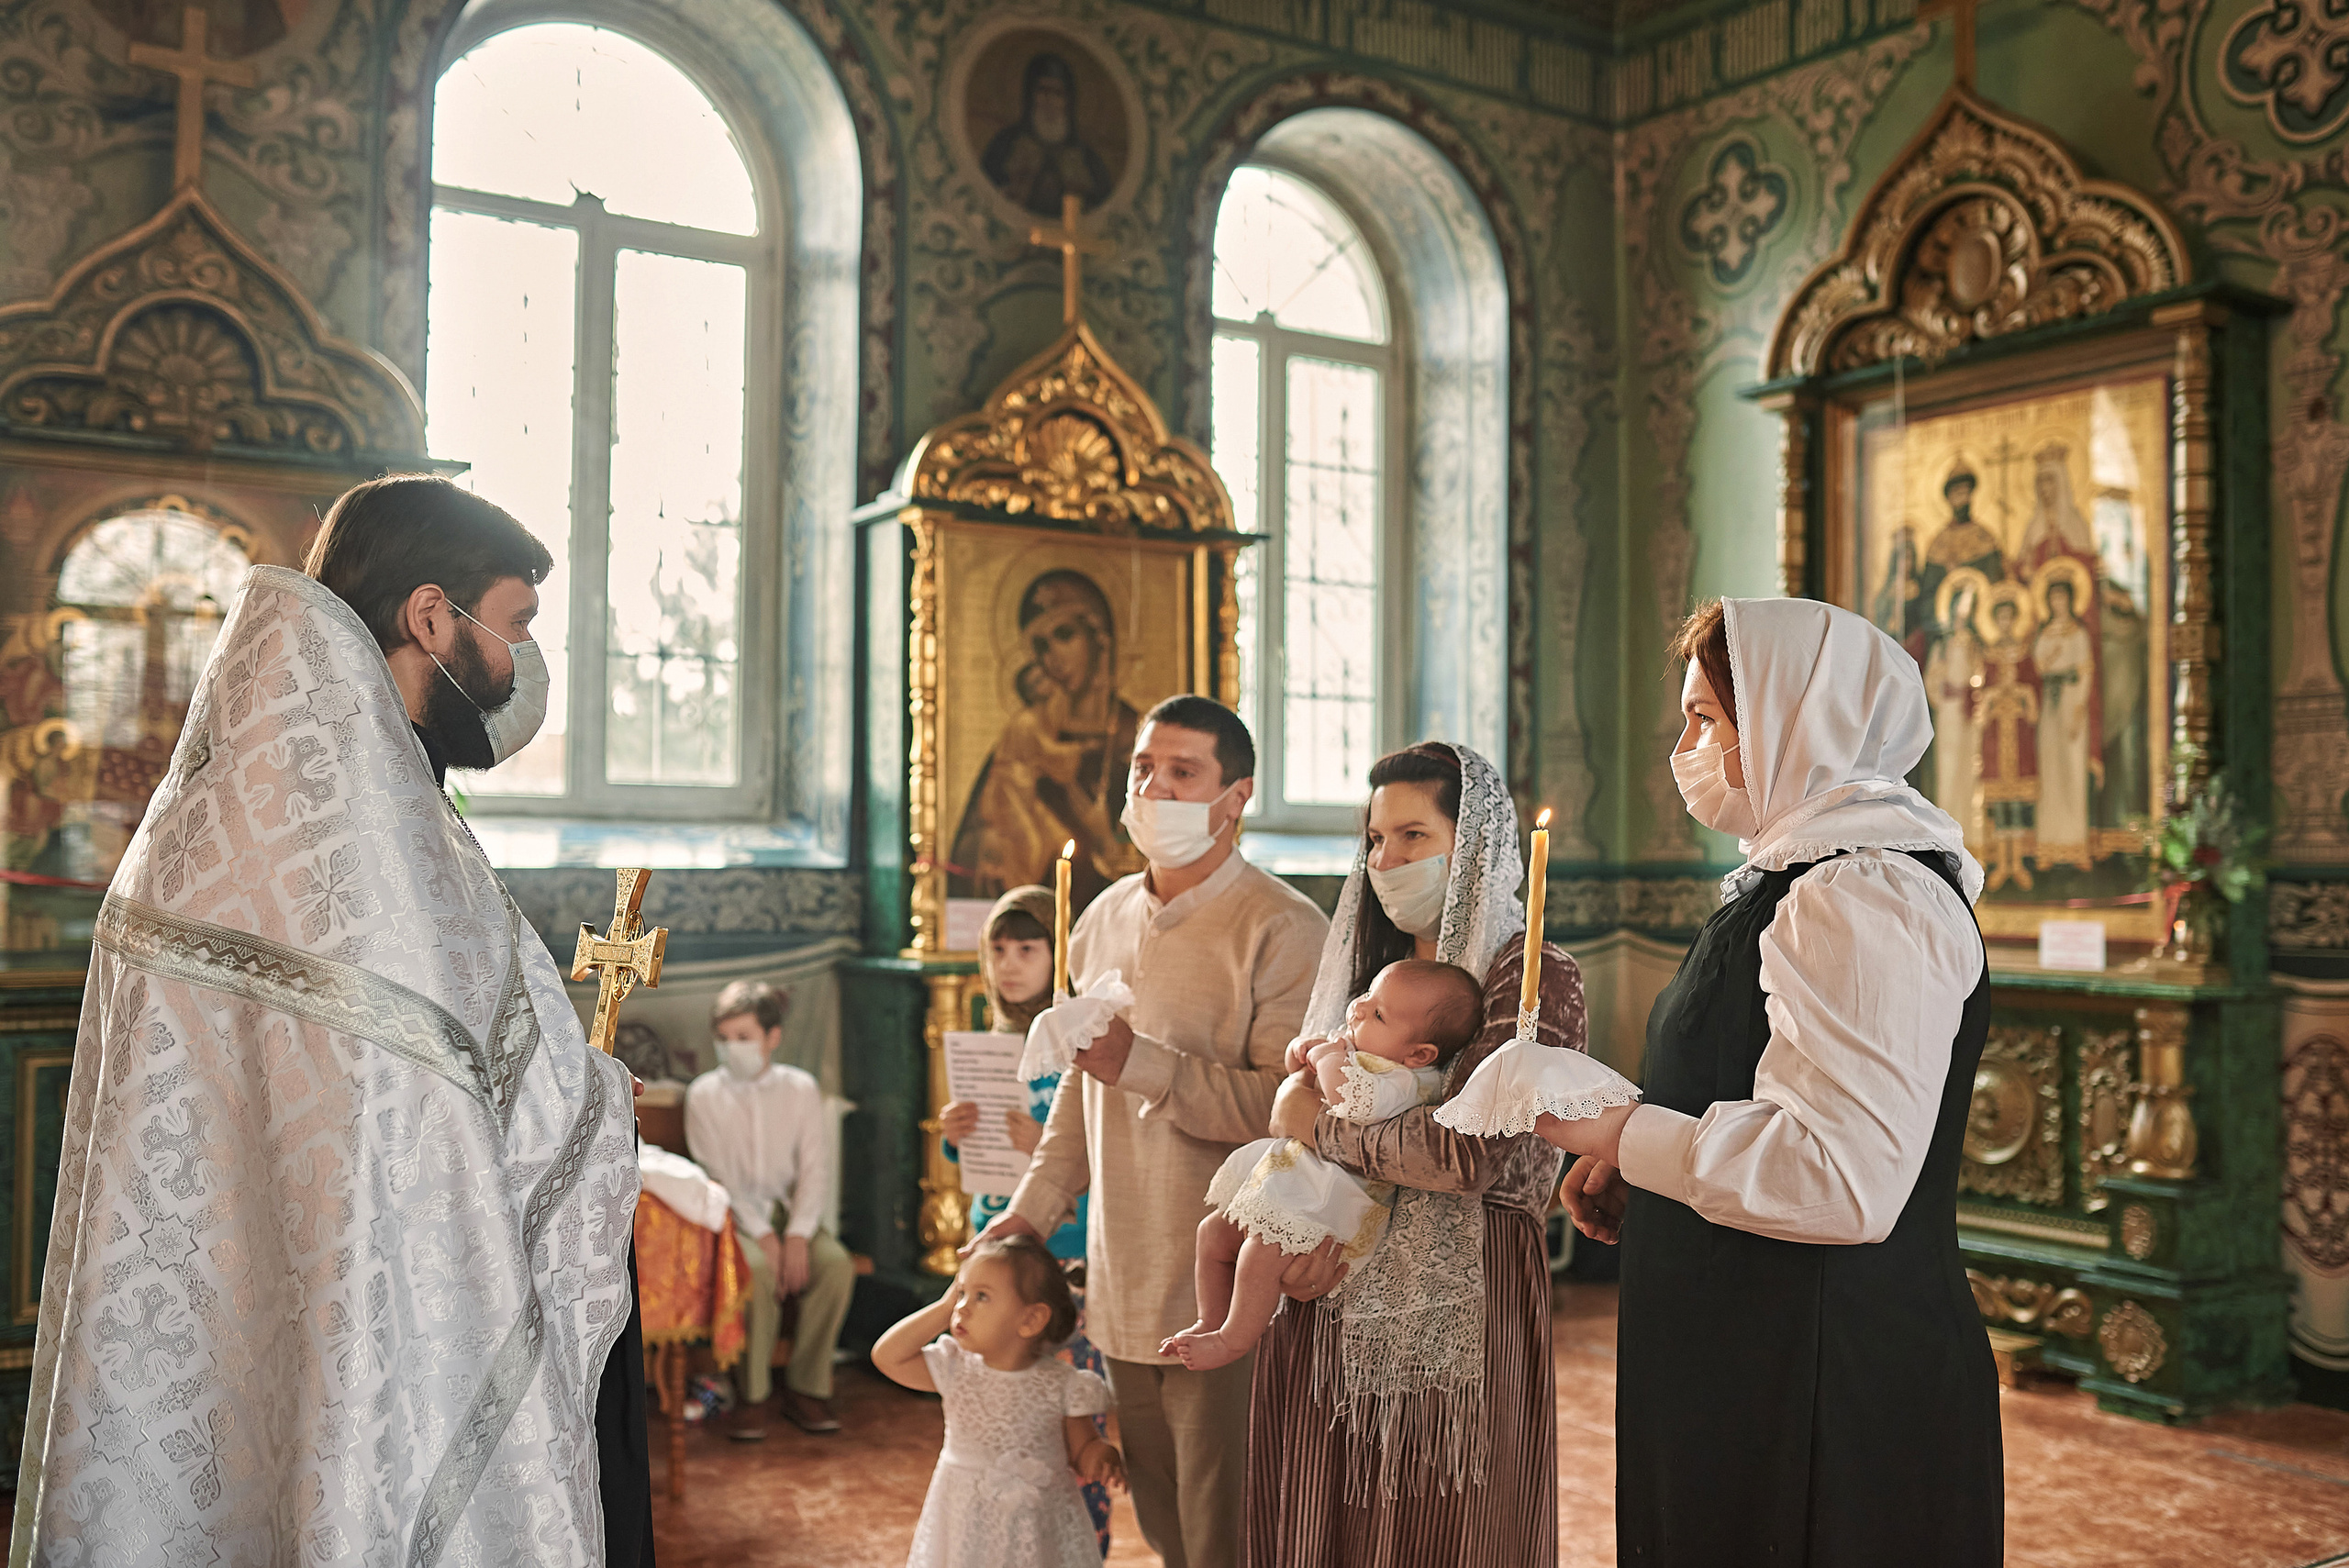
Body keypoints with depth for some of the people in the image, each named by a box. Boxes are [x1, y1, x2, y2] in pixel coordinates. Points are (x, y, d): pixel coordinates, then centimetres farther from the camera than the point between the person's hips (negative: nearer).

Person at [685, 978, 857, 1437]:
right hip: (733, 1216, -2)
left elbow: (815, 1171, -1)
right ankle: (750, 1396, -18)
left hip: (791, 1212, 2)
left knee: (836, 1263, -25)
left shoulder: (802, 1089, 3)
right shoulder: (704, 1094, -1)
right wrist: (763, 1236, -18)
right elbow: (717, 1178, -7)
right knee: (757, 1269, -33)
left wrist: (797, 1236, -17)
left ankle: (805, 1389, -12)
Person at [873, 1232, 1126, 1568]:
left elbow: (1083, 1446, 2)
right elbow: (887, 1355, -10)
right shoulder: (956, 1370, -3)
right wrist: (944, 1307, -10)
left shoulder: (1060, 1385, -9)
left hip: (1040, 1534, -2)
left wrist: (1104, 1457, -22)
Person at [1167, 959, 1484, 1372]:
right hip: (1295, 1169, 10)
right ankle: (1211, 1321, 26)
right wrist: (1301, 1051, 1)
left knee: (1262, 1252, -24)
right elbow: (1301, 1069, 26)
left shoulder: (1408, 1081, -24)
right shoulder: (1353, 1044, 6)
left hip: (1335, 1201, -10)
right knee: (1213, 1232, 9)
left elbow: (1354, 1100, -45)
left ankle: (1235, 1339, -2)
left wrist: (1329, 1057, -25)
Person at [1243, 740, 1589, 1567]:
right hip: (1331, 1307, 6)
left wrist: (1322, 1126, -9)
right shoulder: (1371, 970, 13)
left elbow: (1470, 1152, -22)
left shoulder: (1535, 978, -8)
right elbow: (1298, 1111, 12)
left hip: (1459, 1310, -6)